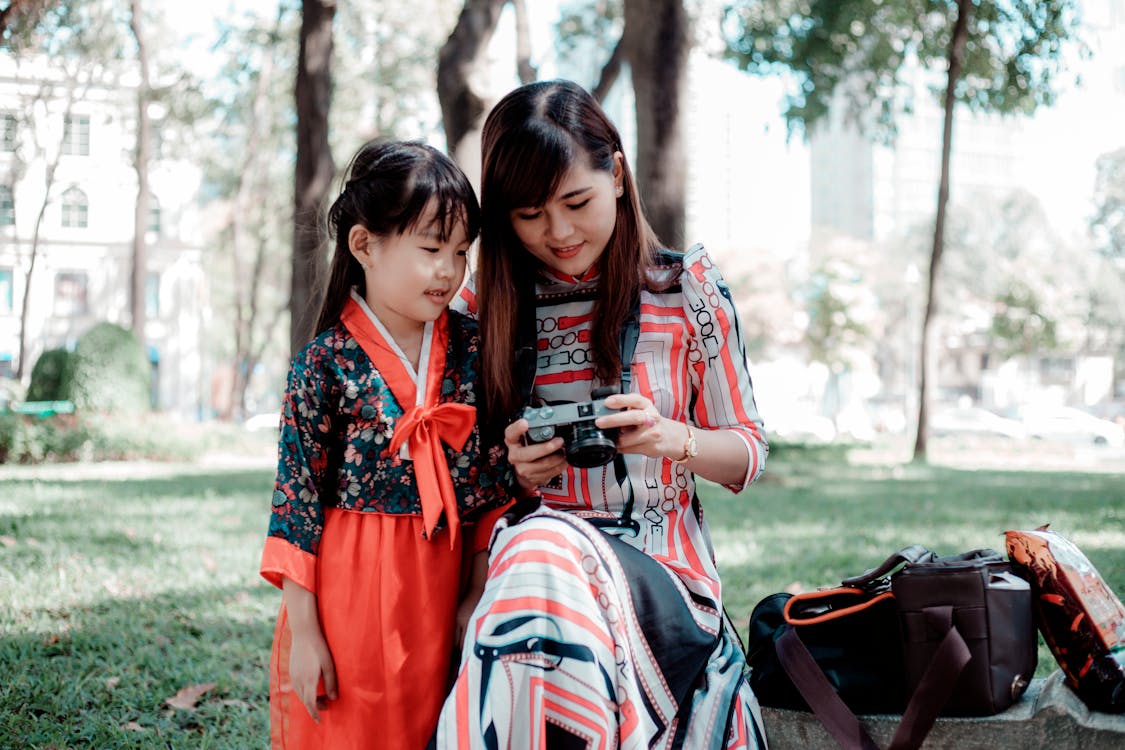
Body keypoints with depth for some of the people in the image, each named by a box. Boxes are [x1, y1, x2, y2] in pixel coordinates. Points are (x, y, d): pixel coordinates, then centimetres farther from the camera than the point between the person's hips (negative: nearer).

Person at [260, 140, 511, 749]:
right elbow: (297, 496, -8)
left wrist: (478, 593, 3)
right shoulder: (326, 363, -10)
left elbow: (494, 476, 6)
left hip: (439, 589, 4)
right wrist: (302, 631, -9)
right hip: (346, 592, -3)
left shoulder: (473, 348, 0)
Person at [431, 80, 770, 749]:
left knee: (544, 565, -36)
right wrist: (510, 467, -8)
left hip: (662, 564, -2)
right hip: (526, 541, 2)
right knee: (541, 546, -36)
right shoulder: (484, 308, 8)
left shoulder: (690, 291, 4)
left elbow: (750, 451, 9)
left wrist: (672, 440, -13)